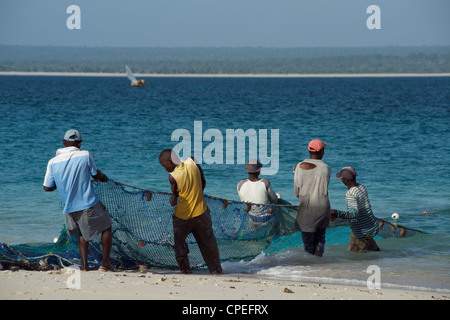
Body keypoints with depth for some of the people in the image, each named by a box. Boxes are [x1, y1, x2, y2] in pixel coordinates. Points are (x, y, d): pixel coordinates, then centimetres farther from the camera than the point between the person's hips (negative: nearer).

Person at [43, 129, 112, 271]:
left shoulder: (53, 162, -4)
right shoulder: (85, 155, -10)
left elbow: (47, 187, 1)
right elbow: (96, 175, 4)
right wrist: (103, 177, 28)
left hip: (70, 208, 4)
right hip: (89, 204, -4)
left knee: (83, 233, 27)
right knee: (106, 228, 19)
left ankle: (84, 265, 16)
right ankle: (105, 263, 17)